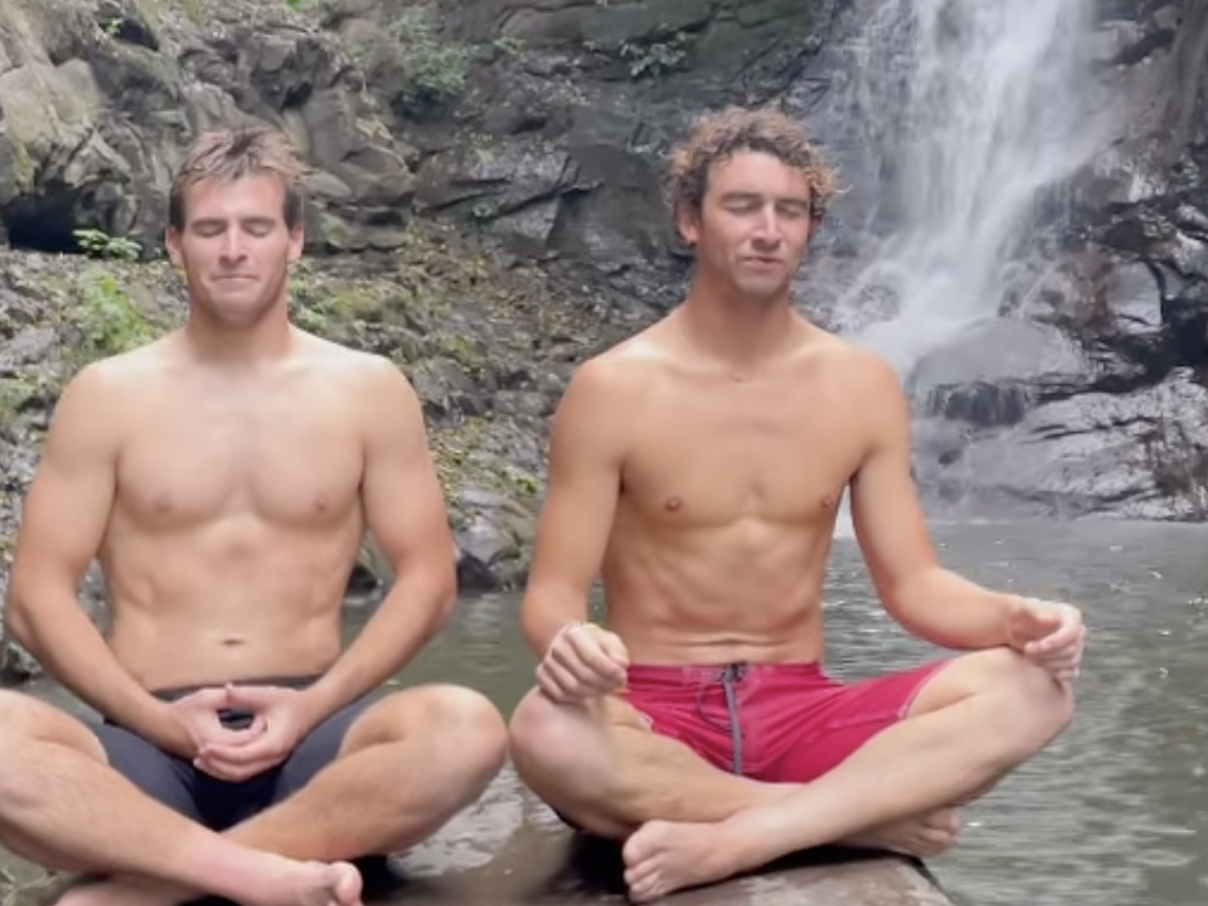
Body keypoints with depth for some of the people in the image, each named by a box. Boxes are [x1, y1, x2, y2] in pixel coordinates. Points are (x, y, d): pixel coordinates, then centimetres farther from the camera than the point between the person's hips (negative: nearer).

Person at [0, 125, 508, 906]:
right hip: (151, 746, -1)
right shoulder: (107, 395, 5)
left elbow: (428, 579, 4)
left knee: (466, 731, -33)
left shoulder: (369, 389, 7)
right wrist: (160, 720, -13)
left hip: (308, 738, 1)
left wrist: (314, 706, -11)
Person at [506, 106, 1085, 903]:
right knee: (546, 735, -38)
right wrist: (568, 643, -33)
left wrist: (1016, 617, -17)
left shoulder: (862, 385, 5)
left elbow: (911, 581, 5)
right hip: (655, 717, -2)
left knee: (1029, 686, -22)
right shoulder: (612, 389, -5)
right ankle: (870, 816, -21)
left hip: (799, 712, 3)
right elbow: (553, 593, -7)